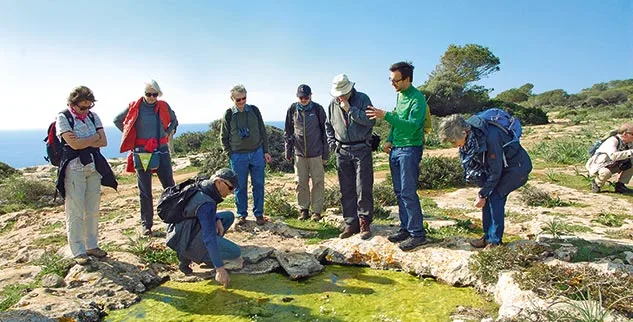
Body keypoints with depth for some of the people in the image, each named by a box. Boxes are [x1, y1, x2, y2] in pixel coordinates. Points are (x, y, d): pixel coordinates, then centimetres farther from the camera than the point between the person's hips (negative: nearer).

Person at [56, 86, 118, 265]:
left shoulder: (93, 116, 9)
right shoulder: (63, 118, -5)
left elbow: (103, 142, 0)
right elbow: (74, 144, -17)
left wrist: (83, 141, -12)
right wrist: (94, 138, -4)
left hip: (94, 167, 5)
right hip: (74, 168, -5)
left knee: (93, 210, 9)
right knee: (75, 212, -2)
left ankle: (92, 246, 21)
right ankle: (78, 251, 8)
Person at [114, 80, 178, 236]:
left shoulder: (164, 106, 4)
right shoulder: (134, 107, 0)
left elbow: (174, 121, 22)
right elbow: (117, 120, 14)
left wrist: (166, 133, 7)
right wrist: (131, 136, 5)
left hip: (161, 151, 1)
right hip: (141, 152, -1)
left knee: (169, 186, 3)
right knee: (144, 191, 6)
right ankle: (147, 225, 14)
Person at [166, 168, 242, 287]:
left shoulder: (202, 186, -3)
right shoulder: (206, 204, -30)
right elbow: (210, 237, -36)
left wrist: (217, 220, -3)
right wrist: (220, 269, -37)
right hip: (187, 240, -10)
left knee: (229, 216, 13)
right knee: (235, 252, -17)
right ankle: (187, 257, -6)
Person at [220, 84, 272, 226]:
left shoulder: (254, 110, 3)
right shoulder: (228, 115, -1)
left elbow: (263, 132, 8)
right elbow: (224, 137, 5)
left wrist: (265, 151, 5)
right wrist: (231, 154, -3)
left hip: (257, 154, 1)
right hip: (238, 156, -1)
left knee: (258, 185, 5)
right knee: (240, 187, 6)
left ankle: (258, 214, 18)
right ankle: (241, 214, 20)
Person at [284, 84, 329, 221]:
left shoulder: (318, 109, -3)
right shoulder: (292, 110, 2)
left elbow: (324, 131, 2)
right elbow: (288, 132, 10)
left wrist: (325, 153, 0)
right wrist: (288, 151, 8)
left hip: (316, 153, -2)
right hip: (299, 153, 2)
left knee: (318, 182, 3)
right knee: (301, 183, 6)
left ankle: (316, 210, 14)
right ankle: (303, 209, 20)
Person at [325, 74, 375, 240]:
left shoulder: (362, 98, -4)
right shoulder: (333, 104, 7)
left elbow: (371, 121, -16)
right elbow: (328, 125, 20)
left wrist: (350, 109, -18)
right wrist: (332, 143, 8)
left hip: (361, 150, -4)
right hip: (342, 152, 4)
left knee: (364, 188, -3)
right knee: (346, 190, 7)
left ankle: (364, 223, 9)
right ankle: (351, 223, 16)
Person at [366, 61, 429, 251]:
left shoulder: (417, 99, -14)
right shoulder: (400, 95, 13)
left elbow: (412, 125, -25)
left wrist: (386, 116, -29)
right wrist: (390, 140, 8)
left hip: (410, 149, -9)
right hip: (395, 150, 9)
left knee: (408, 193, -7)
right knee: (399, 192, 12)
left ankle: (417, 234, 4)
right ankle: (405, 228, 23)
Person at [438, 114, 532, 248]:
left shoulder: (490, 137, -36)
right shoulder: (468, 139, -11)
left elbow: (495, 171, -28)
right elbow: (474, 166, -1)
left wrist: (483, 194, -20)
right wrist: (482, 192, -7)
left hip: (518, 166, -7)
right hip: (502, 167, 7)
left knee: (495, 196, -15)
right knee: (488, 197, -1)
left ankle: (495, 241, -7)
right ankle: (489, 237, 9)